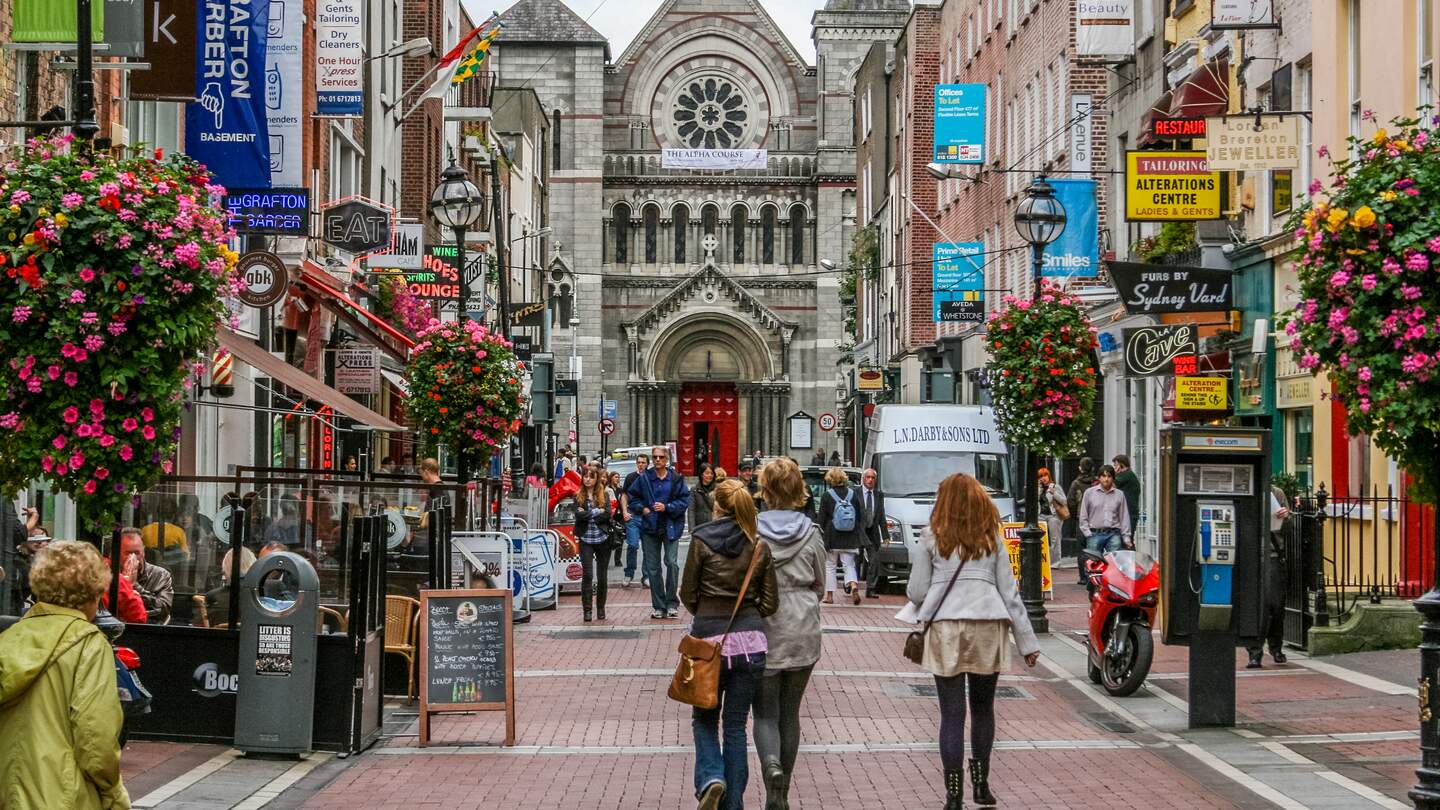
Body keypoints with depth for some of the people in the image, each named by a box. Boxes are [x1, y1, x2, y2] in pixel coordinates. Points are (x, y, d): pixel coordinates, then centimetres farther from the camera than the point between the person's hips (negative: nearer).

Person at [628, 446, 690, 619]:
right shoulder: (643, 478, 3)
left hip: (671, 527, -2)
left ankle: (672, 603, 0)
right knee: (652, 567, 4)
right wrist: (642, 509, -4)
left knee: (672, 562, -13)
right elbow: (632, 497, 11)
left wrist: (667, 507, -14)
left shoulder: (676, 479, 0)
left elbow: (685, 500, -3)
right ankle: (658, 606, 12)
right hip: (650, 527, 2)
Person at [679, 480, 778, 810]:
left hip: (708, 637, -2)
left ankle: (710, 778, -10)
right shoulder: (759, 547, 2)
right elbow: (770, 603, 4)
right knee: (736, 724, 11)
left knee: (704, 718, 15)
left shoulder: (701, 541, -5)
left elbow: (687, 593, 1)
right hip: (750, 642, 2)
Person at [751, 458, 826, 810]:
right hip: (804, 634, 2)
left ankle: (772, 766, -24)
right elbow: (820, 584, 9)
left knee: (765, 713, 5)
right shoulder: (811, 533, -2)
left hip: (764, 632, -2)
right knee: (790, 712, 13)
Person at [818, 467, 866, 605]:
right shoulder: (853, 494, 1)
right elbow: (860, 516, 5)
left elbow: (822, 518, -6)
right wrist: (857, 534, 15)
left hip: (832, 537, -2)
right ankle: (854, 585, -20)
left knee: (830, 566, 9)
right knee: (849, 565, 7)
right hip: (850, 538, 2)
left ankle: (830, 595, 9)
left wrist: (825, 531, 9)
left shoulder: (827, 496, -8)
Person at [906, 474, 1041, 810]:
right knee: (983, 708, 17)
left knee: (952, 713, 1)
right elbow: (1010, 593, 9)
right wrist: (1027, 641, 13)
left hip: (945, 629, -2)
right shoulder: (993, 540, 10)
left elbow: (917, 593, 4)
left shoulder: (931, 539, 4)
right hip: (988, 628, 2)